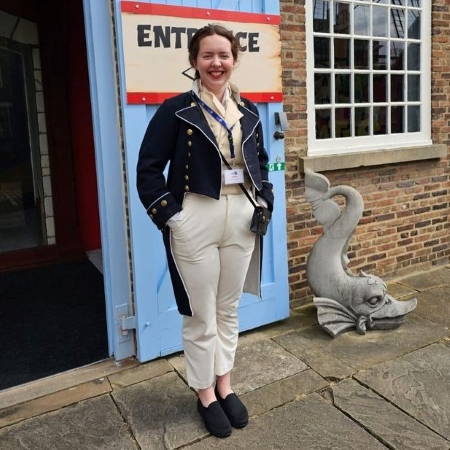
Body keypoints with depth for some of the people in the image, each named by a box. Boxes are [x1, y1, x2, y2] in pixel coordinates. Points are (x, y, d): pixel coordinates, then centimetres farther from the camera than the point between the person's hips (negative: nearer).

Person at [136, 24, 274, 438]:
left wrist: (264, 203, 6)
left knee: (229, 309, 16)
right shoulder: (176, 110, -7)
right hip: (196, 220, -4)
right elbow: (149, 168, -7)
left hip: (241, 218, 5)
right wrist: (170, 215, -13)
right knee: (201, 315, 7)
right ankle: (205, 395, 27)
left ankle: (224, 385, 35)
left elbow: (261, 163, 19)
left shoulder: (248, 110, 8)